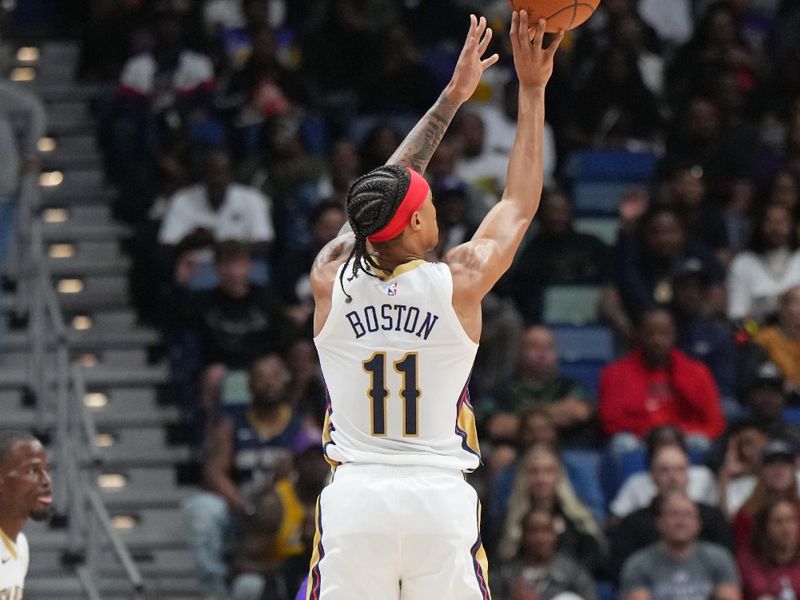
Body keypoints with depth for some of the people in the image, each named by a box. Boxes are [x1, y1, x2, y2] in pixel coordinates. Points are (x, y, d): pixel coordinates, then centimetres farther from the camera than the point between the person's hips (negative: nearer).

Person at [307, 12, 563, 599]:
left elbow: (388, 191, 18)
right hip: (440, 502, -1)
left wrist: (453, 96, 27)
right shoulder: (459, 281, -4)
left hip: (354, 499, 1)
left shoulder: (330, 278, 1)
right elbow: (521, 203, 12)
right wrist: (532, 89, 20)